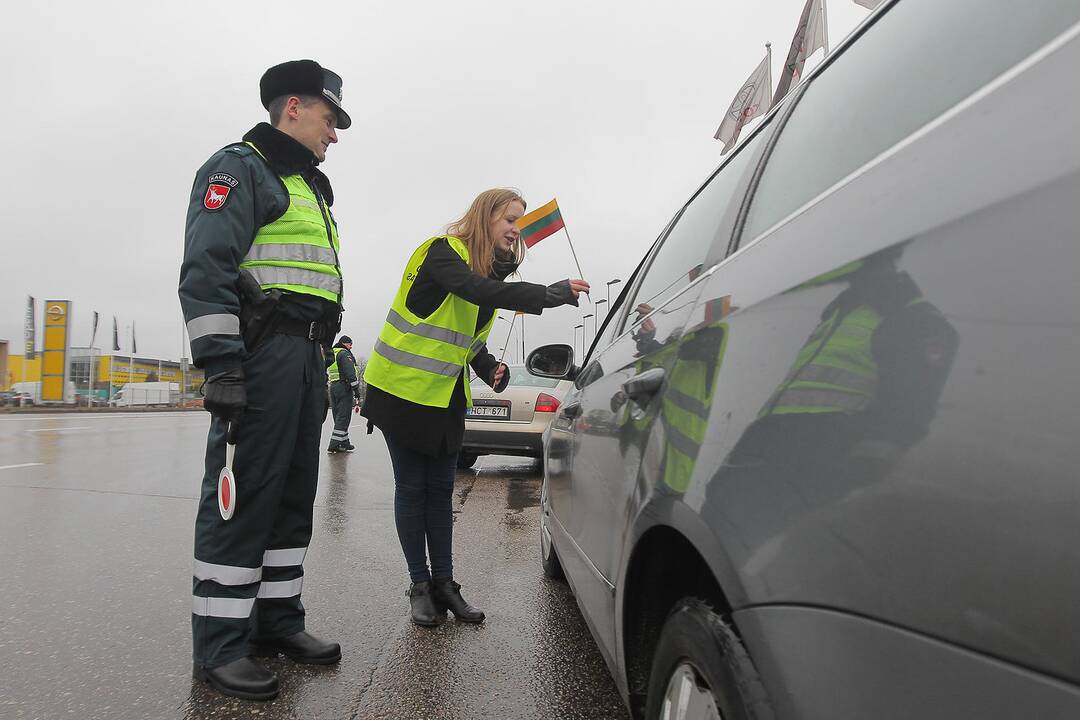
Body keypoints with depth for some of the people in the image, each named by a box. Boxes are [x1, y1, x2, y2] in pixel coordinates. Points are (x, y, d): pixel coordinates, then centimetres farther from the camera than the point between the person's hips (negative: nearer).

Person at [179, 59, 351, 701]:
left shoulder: (310, 189, 28)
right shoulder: (240, 167, 0)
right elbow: (206, 269, -13)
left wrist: (324, 361, 21)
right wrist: (221, 364, -21)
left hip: (307, 357, 9)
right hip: (261, 352, -9)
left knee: (293, 495, 10)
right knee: (244, 497, -7)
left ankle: (277, 621, 21)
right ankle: (220, 646, 4)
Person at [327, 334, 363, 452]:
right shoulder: (345, 354, -6)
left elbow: (325, 374, 23)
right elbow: (350, 373, -16)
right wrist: (357, 392, -17)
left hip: (332, 387, 9)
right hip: (344, 387, -9)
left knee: (339, 417, 12)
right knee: (343, 417, -7)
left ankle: (344, 443, 15)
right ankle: (334, 444, -11)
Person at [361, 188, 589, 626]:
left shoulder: (492, 268, 10)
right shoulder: (443, 252, -14)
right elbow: (477, 290, -35)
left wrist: (490, 368, -3)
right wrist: (549, 294, -40)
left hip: (446, 396, 7)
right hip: (404, 389, -7)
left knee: (440, 489, 9)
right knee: (412, 488, 2)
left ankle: (443, 582, 17)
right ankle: (420, 586, 13)